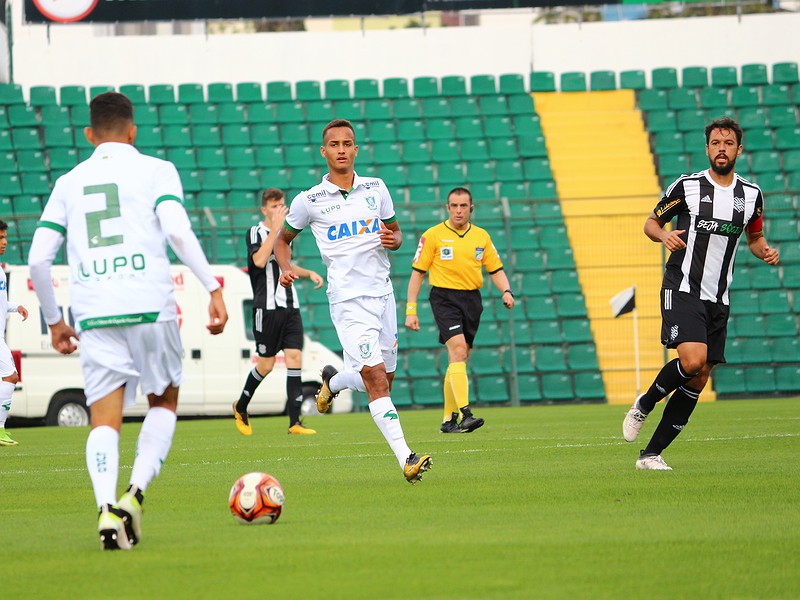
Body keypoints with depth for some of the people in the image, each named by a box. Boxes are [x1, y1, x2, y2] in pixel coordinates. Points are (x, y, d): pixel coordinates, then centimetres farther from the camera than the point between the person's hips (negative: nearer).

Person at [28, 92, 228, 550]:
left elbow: (38, 259, 11)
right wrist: (213, 288, -9)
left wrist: (54, 321, 22)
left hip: (93, 313, 2)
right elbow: (177, 230, -11)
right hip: (150, 305, -2)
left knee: (105, 419, 2)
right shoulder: (155, 170, 7)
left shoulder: (69, 182, 16)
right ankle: (136, 491, -5)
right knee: (165, 401, 16)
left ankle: (107, 507, -22)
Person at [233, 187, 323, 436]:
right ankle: (241, 408, 24)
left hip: (289, 307, 6)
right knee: (266, 364, -1)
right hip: (267, 307, -6)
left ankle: (295, 422, -7)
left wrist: (308, 273, 15)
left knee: (295, 357, -5)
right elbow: (259, 260, -26)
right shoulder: (255, 232, -7)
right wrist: (275, 228, -26)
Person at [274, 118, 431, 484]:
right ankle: (406, 459, -22)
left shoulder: (376, 189, 8)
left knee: (383, 378, 11)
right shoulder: (309, 201, 0)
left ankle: (333, 382, 44)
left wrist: (393, 239, -4)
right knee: (375, 378, -17)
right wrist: (286, 269, -5)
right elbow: (283, 239, 14)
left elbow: (396, 232, 20)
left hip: (382, 294, 5)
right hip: (348, 300, -4)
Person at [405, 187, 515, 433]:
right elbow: (417, 273, 0)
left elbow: (496, 270, 14)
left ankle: (449, 420, 16)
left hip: (472, 300, 5)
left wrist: (506, 291, -6)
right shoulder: (433, 235, -1)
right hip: (444, 298, -5)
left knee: (458, 359, 8)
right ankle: (465, 414, -30)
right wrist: (411, 310, -5)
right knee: (458, 349, -22)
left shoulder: (481, 236, 11)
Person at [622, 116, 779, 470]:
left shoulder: (751, 195, 8)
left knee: (699, 381, 1)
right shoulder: (687, 187, -3)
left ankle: (651, 454, 8)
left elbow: (755, 237, 23)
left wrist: (765, 251, 0)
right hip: (682, 291, -5)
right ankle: (643, 406, 1)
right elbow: (651, 222, 7)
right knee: (692, 360, -26)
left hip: (718, 300, 5)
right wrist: (663, 235, -16)